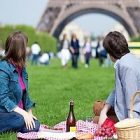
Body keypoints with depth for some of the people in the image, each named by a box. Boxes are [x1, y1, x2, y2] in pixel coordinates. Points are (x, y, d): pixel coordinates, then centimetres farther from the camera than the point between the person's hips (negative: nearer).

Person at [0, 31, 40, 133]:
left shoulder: (21, 68, 9)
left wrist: (29, 113, 5)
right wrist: (23, 113, -24)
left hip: (18, 112, 8)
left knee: (35, 126, -17)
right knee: (21, 121, -34)